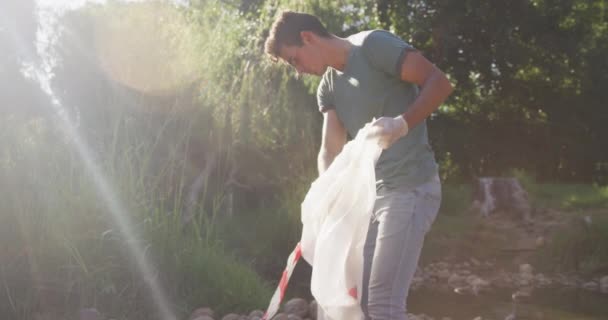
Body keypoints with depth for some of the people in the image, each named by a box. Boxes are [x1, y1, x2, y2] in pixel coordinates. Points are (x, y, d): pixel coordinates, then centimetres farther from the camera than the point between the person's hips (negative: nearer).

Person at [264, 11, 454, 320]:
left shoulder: (373, 45, -8)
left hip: (411, 188, -9)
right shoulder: (328, 87, 14)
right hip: (371, 194, 9)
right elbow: (330, 150, 5)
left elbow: (439, 82, -14)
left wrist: (402, 124, -30)